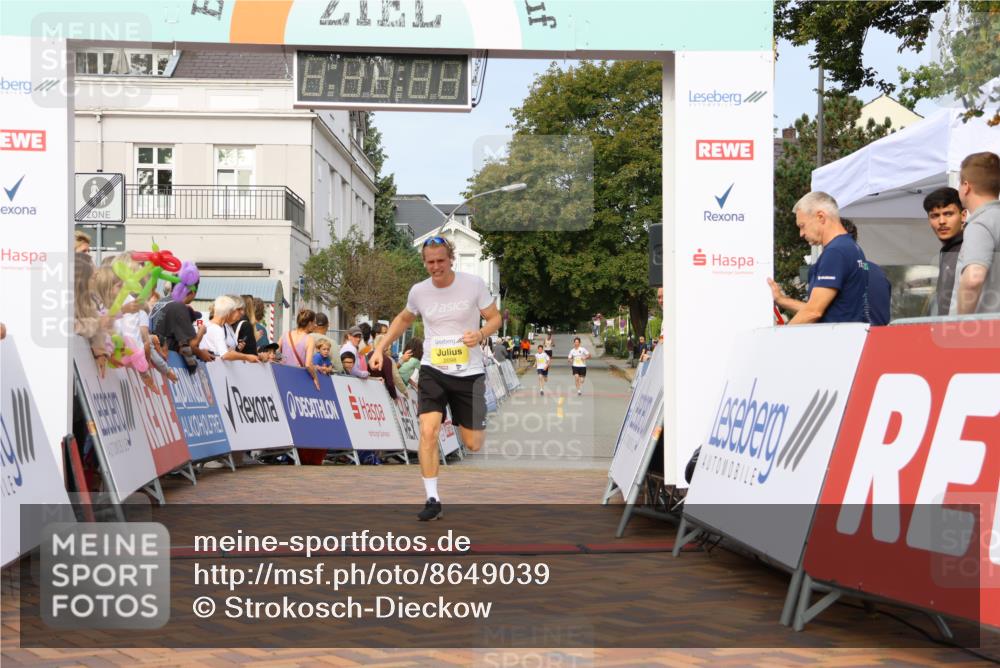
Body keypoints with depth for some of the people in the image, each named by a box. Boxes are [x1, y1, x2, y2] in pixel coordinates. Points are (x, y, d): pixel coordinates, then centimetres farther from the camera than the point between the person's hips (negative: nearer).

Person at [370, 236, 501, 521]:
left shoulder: (474, 284, -9)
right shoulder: (418, 291, 0)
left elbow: (495, 317, 1)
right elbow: (404, 319, 20)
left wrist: (481, 334, -20)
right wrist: (380, 348, 13)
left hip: (468, 371, -1)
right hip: (433, 370, 1)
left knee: (473, 444, 1)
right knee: (428, 431, -17)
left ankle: (477, 425, 40)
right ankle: (432, 499, -7)